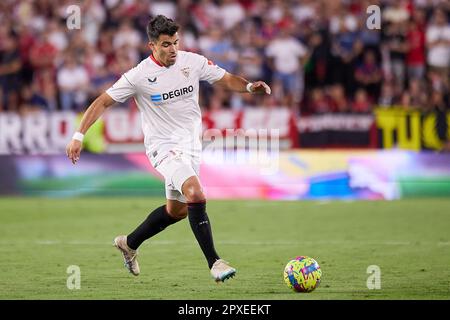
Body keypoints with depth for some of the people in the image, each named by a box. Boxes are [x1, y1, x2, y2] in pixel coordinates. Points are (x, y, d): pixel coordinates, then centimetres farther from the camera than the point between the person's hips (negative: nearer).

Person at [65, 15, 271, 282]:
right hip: (164, 147, -6)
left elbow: (226, 79, 6)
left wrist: (249, 87, -16)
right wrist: (79, 136, -13)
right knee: (196, 194, -27)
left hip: (191, 145, 6)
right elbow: (103, 102, -7)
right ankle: (214, 262, -24)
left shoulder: (193, 62, -3)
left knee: (177, 210, 18)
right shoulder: (139, 75, -13)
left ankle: (129, 244, 40)